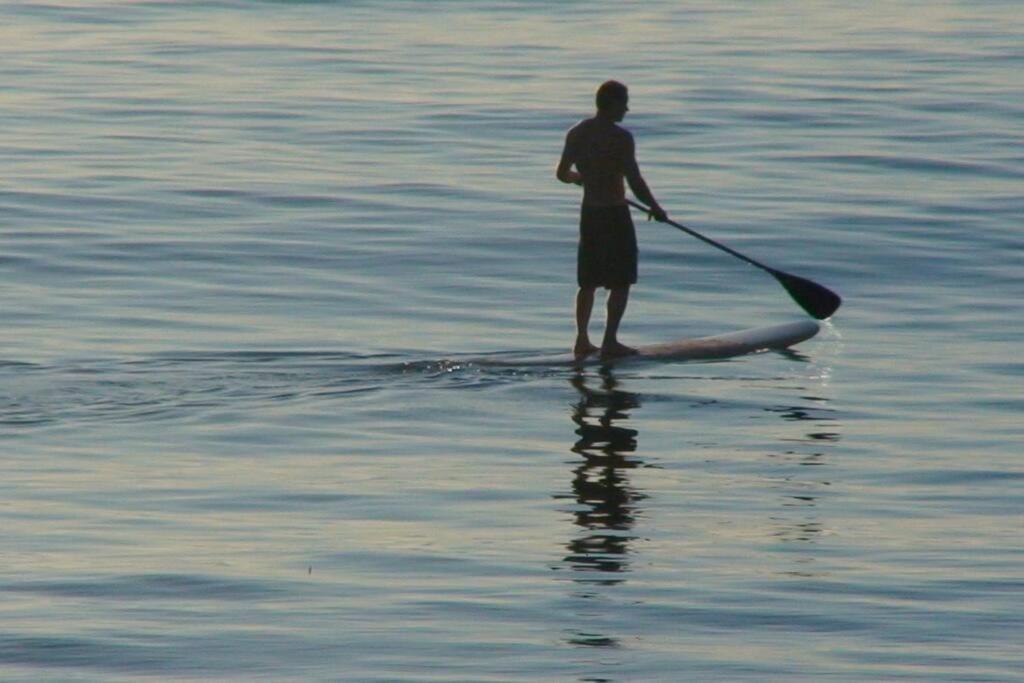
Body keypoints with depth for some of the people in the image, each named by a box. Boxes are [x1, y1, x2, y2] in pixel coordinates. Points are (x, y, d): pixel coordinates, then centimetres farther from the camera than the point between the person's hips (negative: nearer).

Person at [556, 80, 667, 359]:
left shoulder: (576, 133, 4)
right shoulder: (620, 137, -16)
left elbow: (562, 173, 12)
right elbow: (635, 181, -18)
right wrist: (655, 208, -5)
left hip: (588, 212, 7)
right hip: (615, 213, -7)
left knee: (588, 281, 14)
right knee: (621, 282, 2)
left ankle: (582, 340, 14)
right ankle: (610, 342, -1)